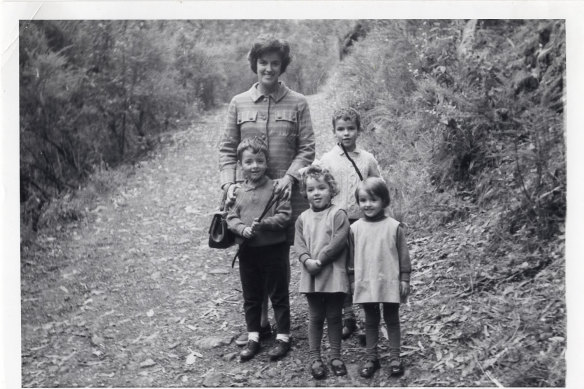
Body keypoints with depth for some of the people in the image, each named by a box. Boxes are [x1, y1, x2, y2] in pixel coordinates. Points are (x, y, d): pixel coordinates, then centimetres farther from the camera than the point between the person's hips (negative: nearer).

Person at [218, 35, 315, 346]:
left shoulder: (297, 104, 4)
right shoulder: (239, 103, 8)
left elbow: (306, 148, 1)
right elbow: (227, 148, 8)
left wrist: (290, 176, -15)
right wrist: (229, 182, -7)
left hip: (284, 191, -1)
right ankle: (259, 322, 17)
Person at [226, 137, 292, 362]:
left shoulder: (276, 188, -8)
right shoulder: (238, 191, 3)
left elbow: (284, 216, -13)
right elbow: (231, 217, 2)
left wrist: (263, 224, -25)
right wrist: (242, 229, -17)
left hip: (273, 249, -4)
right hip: (247, 250, 4)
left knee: (278, 295, 7)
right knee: (250, 297, 14)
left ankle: (283, 337, 18)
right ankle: (253, 338, 26)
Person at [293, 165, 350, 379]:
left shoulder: (338, 214, -5)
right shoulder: (303, 218, 8)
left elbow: (339, 241, -15)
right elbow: (298, 244, 2)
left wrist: (320, 260, -17)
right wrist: (307, 260, -16)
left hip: (334, 275, -3)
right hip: (311, 276, 3)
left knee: (334, 316, 9)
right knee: (315, 317, 10)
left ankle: (335, 356, 22)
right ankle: (314, 357, 19)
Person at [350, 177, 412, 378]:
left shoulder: (394, 226, -6)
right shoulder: (355, 228, -1)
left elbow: (403, 255, -1)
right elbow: (351, 256, 7)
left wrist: (405, 279, -2)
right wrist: (351, 280, 8)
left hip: (390, 283, -2)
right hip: (365, 284, 2)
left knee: (392, 319, 10)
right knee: (370, 321, 12)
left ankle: (394, 357, 20)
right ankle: (371, 358, 22)